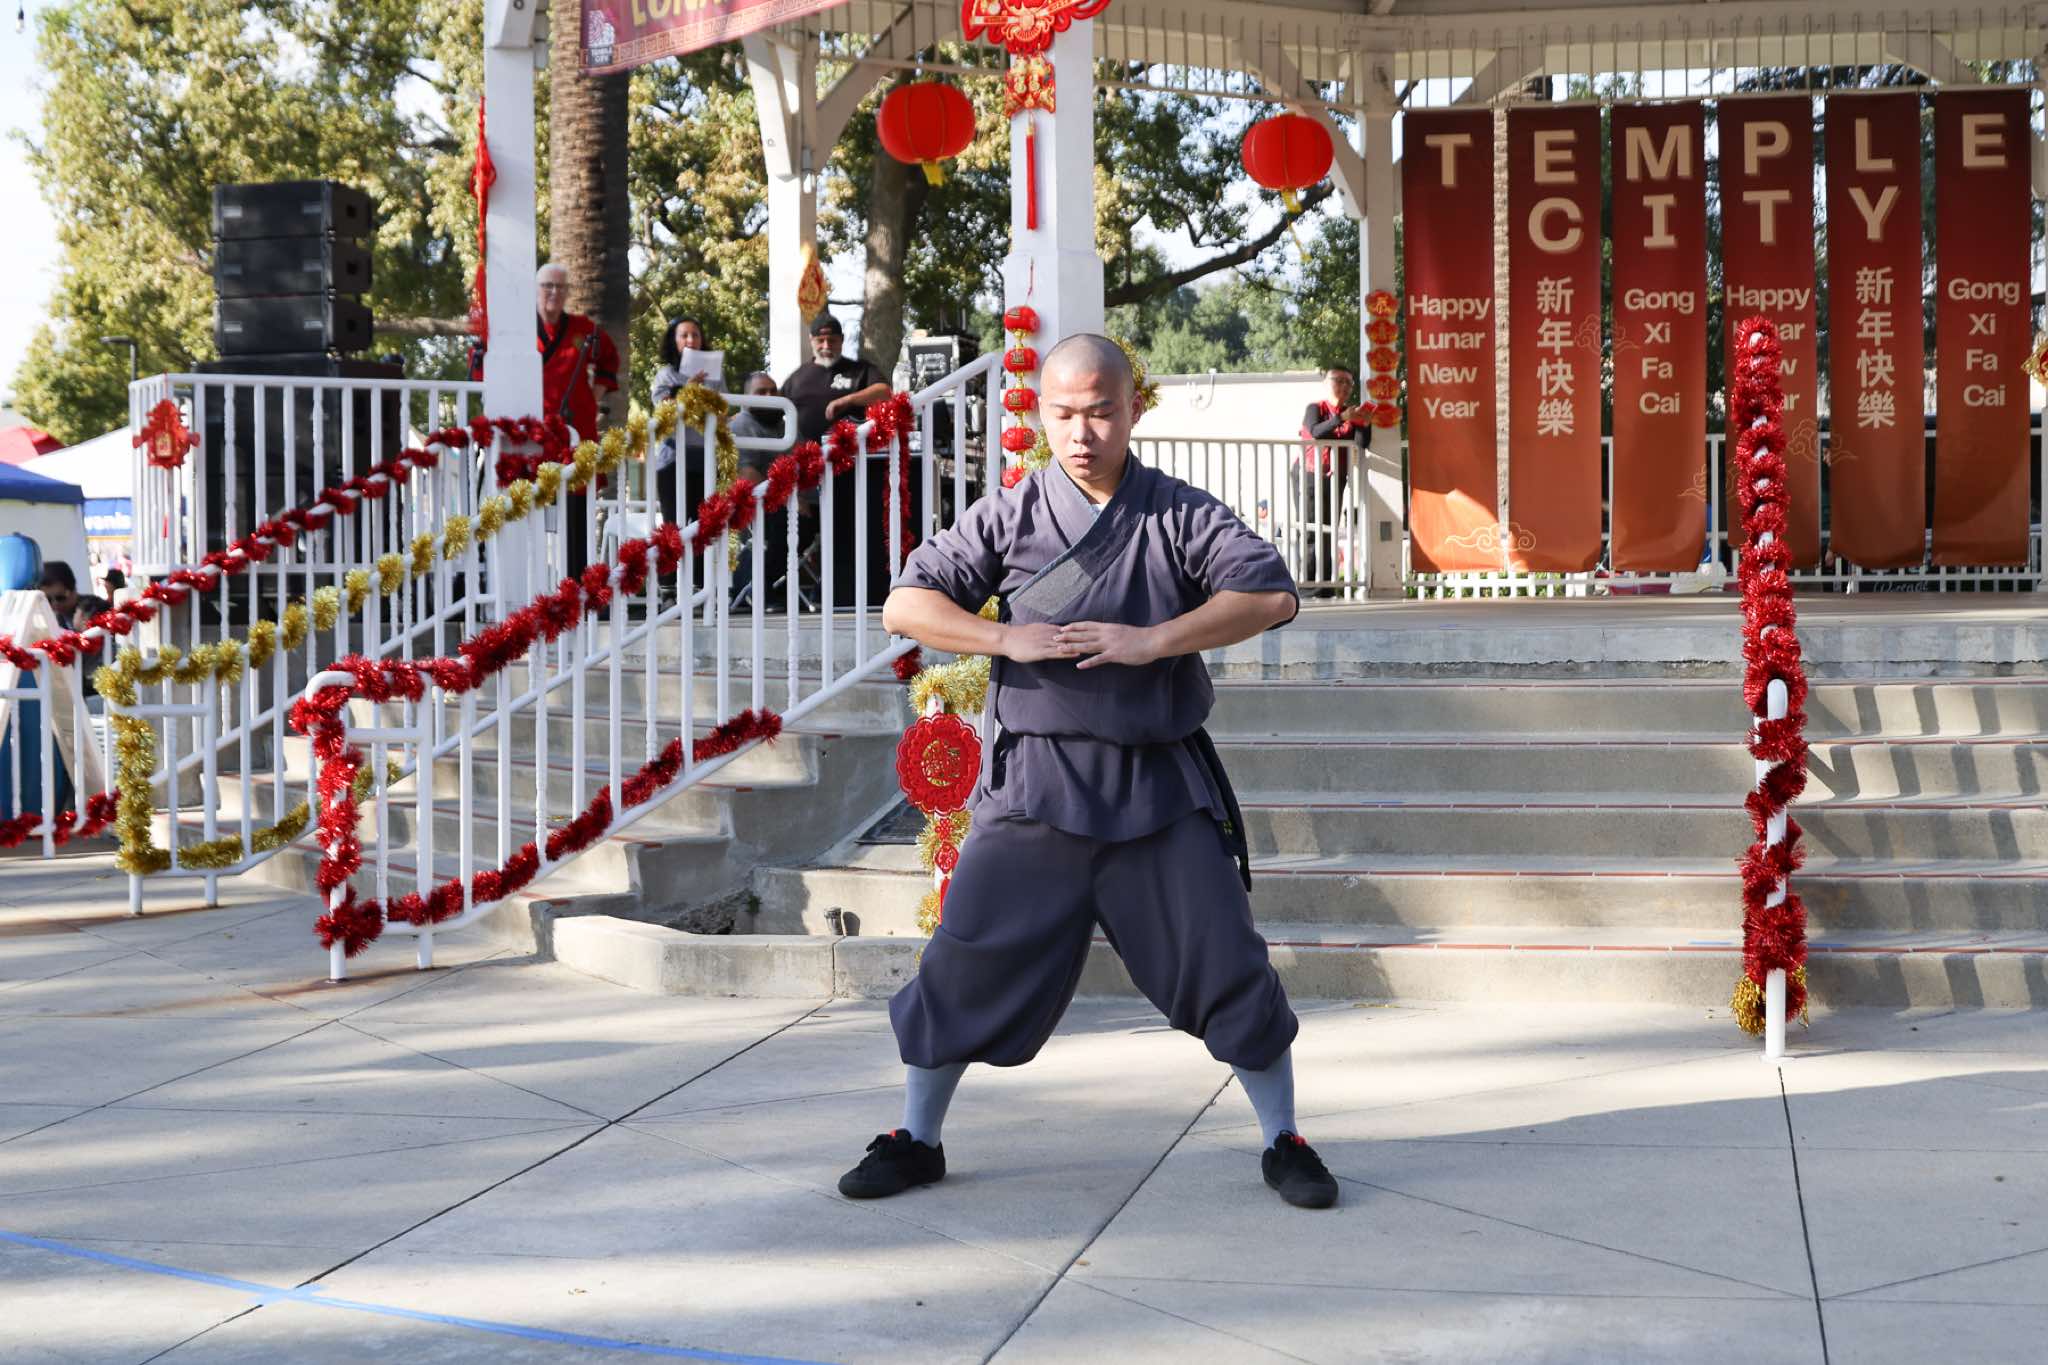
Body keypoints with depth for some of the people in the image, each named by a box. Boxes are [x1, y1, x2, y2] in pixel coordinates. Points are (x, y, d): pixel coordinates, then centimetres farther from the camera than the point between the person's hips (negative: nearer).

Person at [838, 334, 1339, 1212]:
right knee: (968, 963, 4)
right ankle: (918, 1141, 23)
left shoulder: (1181, 515, 1)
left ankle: (1283, 1143, 18)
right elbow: (906, 604, -1)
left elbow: (1272, 595, -10)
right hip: (1033, 782, 1)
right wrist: (1007, 638, -17)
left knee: (1226, 965, 1)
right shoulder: (1009, 517, 3)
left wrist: (1153, 640, -20)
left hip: (1160, 785, 0)